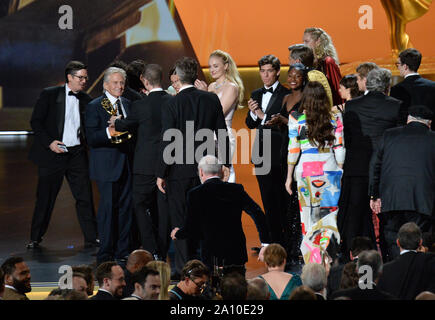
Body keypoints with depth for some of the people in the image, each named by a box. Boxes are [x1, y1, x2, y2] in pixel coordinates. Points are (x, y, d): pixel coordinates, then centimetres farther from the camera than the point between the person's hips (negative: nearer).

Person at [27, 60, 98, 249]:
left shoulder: (85, 100, 9)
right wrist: (49, 142, -12)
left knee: (85, 196, -1)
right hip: (52, 154, -3)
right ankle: (35, 238, 17)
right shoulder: (49, 95, -1)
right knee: (45, 198, 4)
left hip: (77, 154, 3)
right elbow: (35, 122, -2)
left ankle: (91, 238, 5)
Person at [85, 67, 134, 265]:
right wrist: (108, 133, -29)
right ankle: (105, 255, 0)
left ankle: (122, 252, 14)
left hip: (126, 165, 6)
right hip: (106, 166, -6)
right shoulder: (94, 106, -4)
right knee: (108, 207, -6)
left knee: (126, 207, 6)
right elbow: (91, 138, -13)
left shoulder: (126, 104, 16)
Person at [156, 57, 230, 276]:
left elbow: (167, 142, -11)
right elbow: (222, 135, 4)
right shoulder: (212, 100, 1)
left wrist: (161, 174, -5)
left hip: (180, 170, -4)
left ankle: (182, 267, 2)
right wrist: (225, 165, 12)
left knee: (180, 219, 3)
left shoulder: (172, 104, -11)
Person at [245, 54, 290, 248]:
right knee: (268, 201, 9)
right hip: (261, 154, 6)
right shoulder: (256, 94, 14)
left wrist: (263, 116, -16)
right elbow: (250, 125, 15)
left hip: (278, 154, -6)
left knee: (282, 200, -5)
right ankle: (276, 242, 14)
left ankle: (288, 243, 0)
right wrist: (253, 113, -4)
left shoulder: (286, 95, -7)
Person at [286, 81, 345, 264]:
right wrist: (340, 172, 12)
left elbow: (293, 149, -2)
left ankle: (312, 261, 3)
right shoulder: (334, 118, 1)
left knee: (309, 216, 5)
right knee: (329, 214, 6)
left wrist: (289, 177, 6)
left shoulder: (296, 118, -3)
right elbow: (339, 148, 2)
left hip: (306, 170, -1)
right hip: (330, 170, 1)